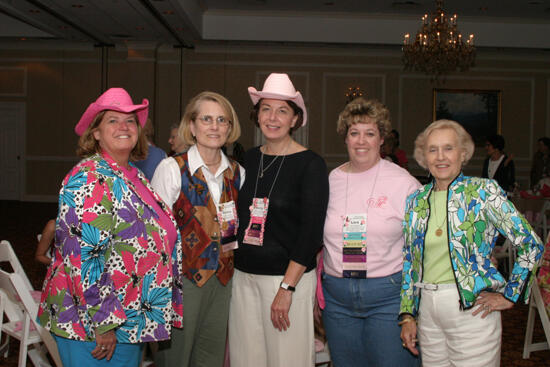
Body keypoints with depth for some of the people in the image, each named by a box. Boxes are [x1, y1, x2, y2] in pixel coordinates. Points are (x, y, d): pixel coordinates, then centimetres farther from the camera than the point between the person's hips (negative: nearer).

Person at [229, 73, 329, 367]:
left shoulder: (310, 164, -8)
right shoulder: (249, 159, 8)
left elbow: (311, 232, -13)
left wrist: (287, 288, -16)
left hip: (289, 276, -5)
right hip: (243, 275, 5)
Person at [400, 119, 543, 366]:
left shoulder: (482, 191, -7)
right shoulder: (416, 201, 6)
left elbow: (531, 245, -6)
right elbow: (409, 262, 10)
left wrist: (509, 295, -5)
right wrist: (407, 315, 7)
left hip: (471, 308, -4)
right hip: (427, 310, 4)